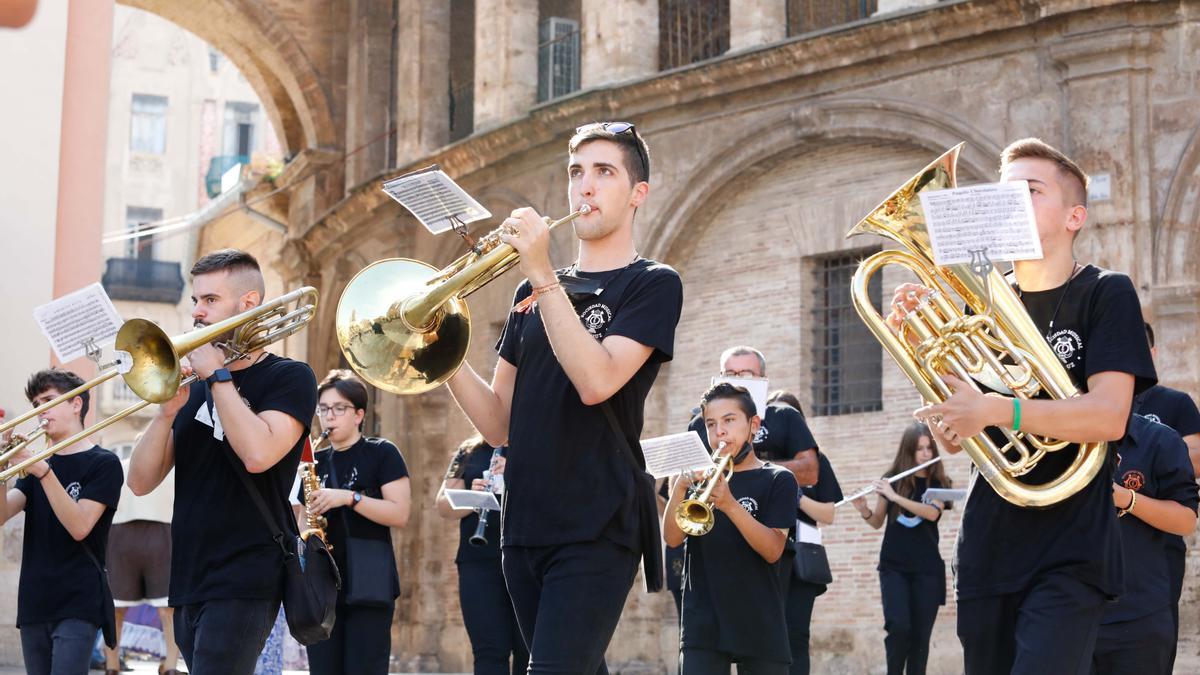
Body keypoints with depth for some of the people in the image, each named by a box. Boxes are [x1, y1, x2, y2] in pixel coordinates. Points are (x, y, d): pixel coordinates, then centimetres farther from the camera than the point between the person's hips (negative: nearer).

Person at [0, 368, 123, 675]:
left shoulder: (103, 463, -1)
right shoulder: (35, 461, 16)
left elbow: (79, 526, -13)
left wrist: (43, 471, -22)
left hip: (78, 603, -6)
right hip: (34, 603, 6)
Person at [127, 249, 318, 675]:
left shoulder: (289, 377, -1)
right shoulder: (192, 386, 15)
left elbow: (258, 454, -21)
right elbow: (141, 482, 8)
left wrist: (218, 375, -12)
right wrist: (167, 411, -8)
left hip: (243, 583, -7)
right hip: (188, 583, 7)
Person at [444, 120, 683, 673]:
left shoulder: (652, 284, 0)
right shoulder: (531, 294, 16)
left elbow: (596, 381, -17)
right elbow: (499, 425, 11)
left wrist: (543, 276, -18)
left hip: (597, 530, -6)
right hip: (525, 528, 6)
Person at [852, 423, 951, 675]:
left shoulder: (939, 483, 3)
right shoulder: (892, 479, 4)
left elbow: (932, 513, -16)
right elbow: (877, 522, 10)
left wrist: (895, 496, -22)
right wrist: (864, 510, -12)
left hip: (927, 568, 0)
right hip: (893, 566, 0)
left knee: (920, 633, -2)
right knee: (898, 626, -16)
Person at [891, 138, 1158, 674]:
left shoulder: (1106, 296, -3)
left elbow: (1109, 416, -18)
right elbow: (951, 439, 7)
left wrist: (993, 412, -30)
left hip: (1070, 554, -5)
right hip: (987, 550, 5)